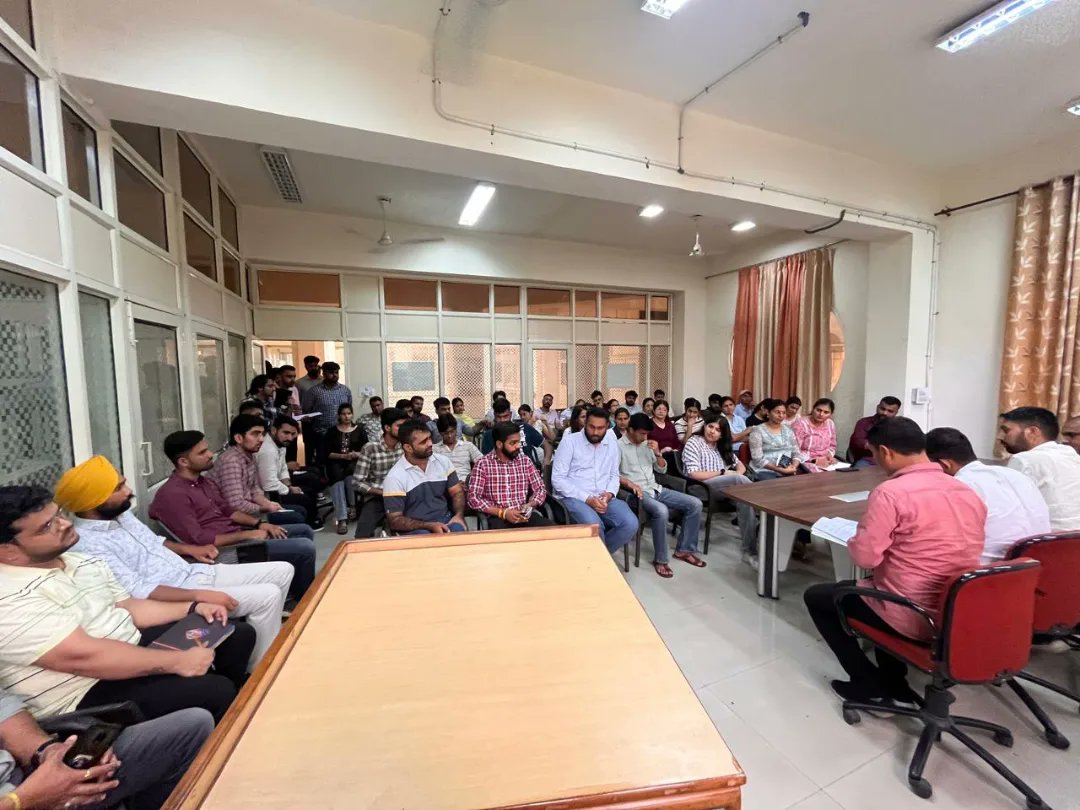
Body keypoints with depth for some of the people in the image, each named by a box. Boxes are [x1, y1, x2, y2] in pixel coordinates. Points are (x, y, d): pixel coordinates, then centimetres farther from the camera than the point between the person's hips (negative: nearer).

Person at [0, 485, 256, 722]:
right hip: (88, 694, -8)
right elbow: (83, 655, -30)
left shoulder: (82, 562, 6)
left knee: (240, 634, 5)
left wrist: (192, 608, 0)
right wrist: (177, 662, -27)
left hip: (133, 645, 9)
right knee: (215, 691, -24)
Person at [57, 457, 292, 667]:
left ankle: (271, 643, 19)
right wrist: (200, 596, -29)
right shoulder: (86, 544, -18)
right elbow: (138, 591, -24)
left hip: (193, 572, 9)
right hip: (174, 597, -9)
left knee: (282, 571, 1)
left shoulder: (120, 513, 8)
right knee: (267, 596, -24)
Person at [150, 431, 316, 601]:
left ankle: (297, 590, 25)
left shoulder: (205, 481, 8)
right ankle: (304, 599, 8)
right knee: (305, 548, -17)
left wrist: (260, 523, 1)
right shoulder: (173, 494, -20)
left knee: (303, 530, 13)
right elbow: (198, 542, -24)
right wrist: (247, 535, -19)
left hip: (236, 533, 10)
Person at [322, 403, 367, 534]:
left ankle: (352, 507, -20)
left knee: (351, 476, -35)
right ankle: (341, 518, -38)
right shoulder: (332, 432, 12)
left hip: (355, 462, 0)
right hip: (336, 463, 0)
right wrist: (343, 455, -12)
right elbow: (327, 453, 3)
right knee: (337, 479, -32)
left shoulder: (359, 431, 13)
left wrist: (357, 454, -15)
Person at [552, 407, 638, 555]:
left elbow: (614, 475, 16)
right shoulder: (569, 441, -6)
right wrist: (587, 498, -18)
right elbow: (557, 479, -10)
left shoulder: (612, 443, 10)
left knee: (631, 524, -20)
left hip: (603, 498, 5)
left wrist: (609, 493, -7)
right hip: (574, 497, -4)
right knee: (594, 525, -34)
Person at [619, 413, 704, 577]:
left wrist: (658, 453, -1)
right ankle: (660, 559, -17)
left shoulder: (647, 444, 15)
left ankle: (683, 550, 7)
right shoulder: (618, 446, -6)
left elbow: (662, 469, 17)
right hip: (638, 492, -7)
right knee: (661, 511, -36)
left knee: (695, 504, -5)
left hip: (656, 488, 8)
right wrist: (630, 483, -28)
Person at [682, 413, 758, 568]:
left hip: (726, 487, 7)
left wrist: (737, 476, -2)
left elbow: (740, 465, 23)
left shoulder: (723, 446, 22)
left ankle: (749, 551, -24)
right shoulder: (693, 442, -1)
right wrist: (722, 473, -10)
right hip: (700, 487, -6)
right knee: (739, 479, -31)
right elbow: (693, 474, -12)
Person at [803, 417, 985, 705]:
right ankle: (894, 683, 32)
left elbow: (864, 557, -22)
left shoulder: (890, 492, -23)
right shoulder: (968, 492, 2)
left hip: (911, 618, -7)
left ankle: (869, 683, 16)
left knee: (816, 596, 13)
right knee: (880, 584, 35)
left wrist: (853, 541, -1)